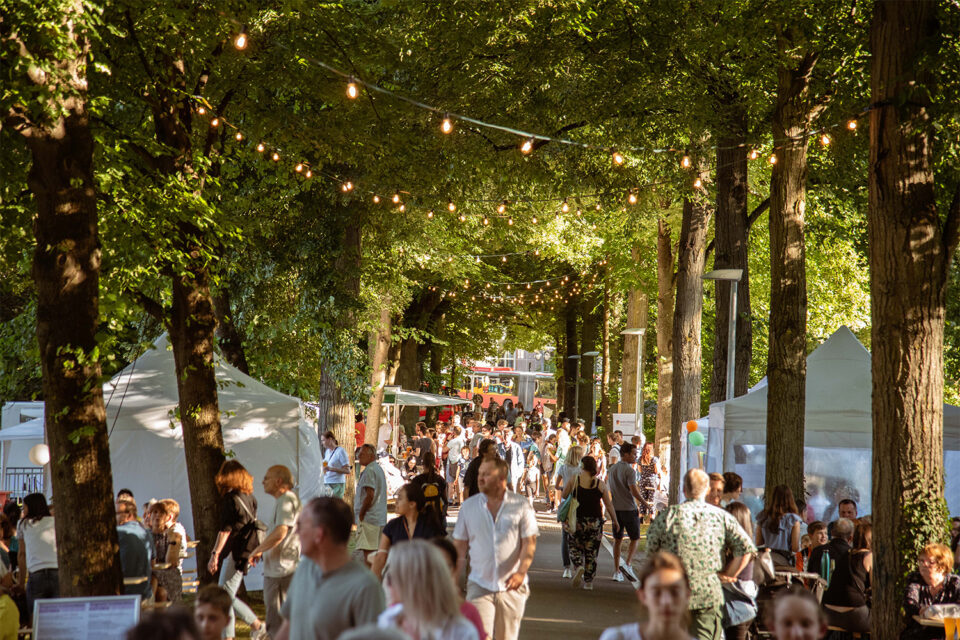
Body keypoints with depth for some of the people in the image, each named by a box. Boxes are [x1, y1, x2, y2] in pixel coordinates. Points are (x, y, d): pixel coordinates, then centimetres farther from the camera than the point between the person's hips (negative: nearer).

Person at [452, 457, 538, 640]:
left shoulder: (521, 505, -2)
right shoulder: (469, 506, 5)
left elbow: (529, 543, -5)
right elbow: (459, 544, 10)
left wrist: (521, 572, -19)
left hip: (511, 586, 0)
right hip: (479, 584, 1)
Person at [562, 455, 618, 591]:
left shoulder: (574, 480, -6)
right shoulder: (600, 484, -2)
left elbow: (564, 495, 2)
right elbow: (609, 504, 3)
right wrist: (615, 521, 14)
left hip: (577, 520, -1)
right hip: (595, 522, 1)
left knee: (575, 547, 14)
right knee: (591, 552, 9)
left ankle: (579, 566, -14)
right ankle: (588, 582, 12)